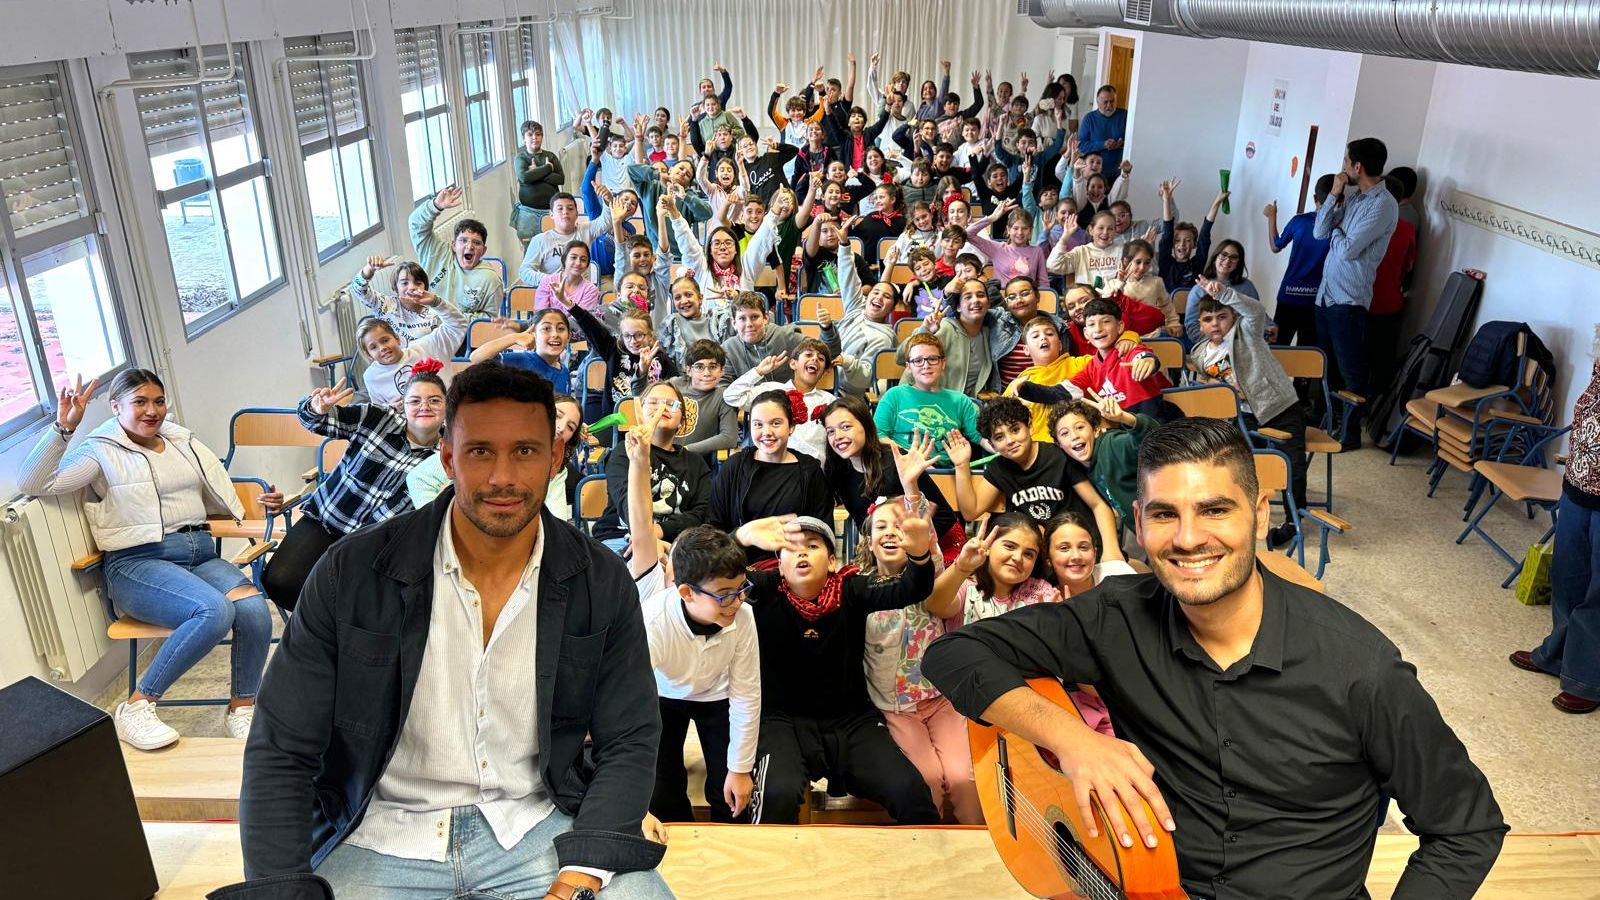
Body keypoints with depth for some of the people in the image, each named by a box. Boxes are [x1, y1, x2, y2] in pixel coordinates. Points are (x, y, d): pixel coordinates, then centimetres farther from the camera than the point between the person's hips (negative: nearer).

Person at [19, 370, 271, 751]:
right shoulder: (102, 452, 6)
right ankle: (136, 707, -17)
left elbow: (225, 501, 22)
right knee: (215, 611, -34)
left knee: (254, 608, -27)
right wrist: (64, 427, -16)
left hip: (200, 554, 5)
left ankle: (241, 709, -7)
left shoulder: (184, 442, 21)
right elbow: (32, 484, -7)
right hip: (138, 563, -4)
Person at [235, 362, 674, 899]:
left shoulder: (602, 583, -5)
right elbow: (280, 753, -5)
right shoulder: (351, 573, -9)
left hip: (536, 824, 1)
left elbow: (629, 743, -3)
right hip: (382, 837, 0)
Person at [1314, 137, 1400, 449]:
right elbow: (1320, 232, 6)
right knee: (1326, 364, 18)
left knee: (1350, 371, 1)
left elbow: (1347, 250, -20)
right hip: (1327, 292, 9)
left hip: (1349, 298, -9)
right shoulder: (1354, 198, 11)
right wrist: (1334, 195, -2)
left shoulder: (1382, 204, -16)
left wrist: (1335, 230, 0)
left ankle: (1350, 433, 11)